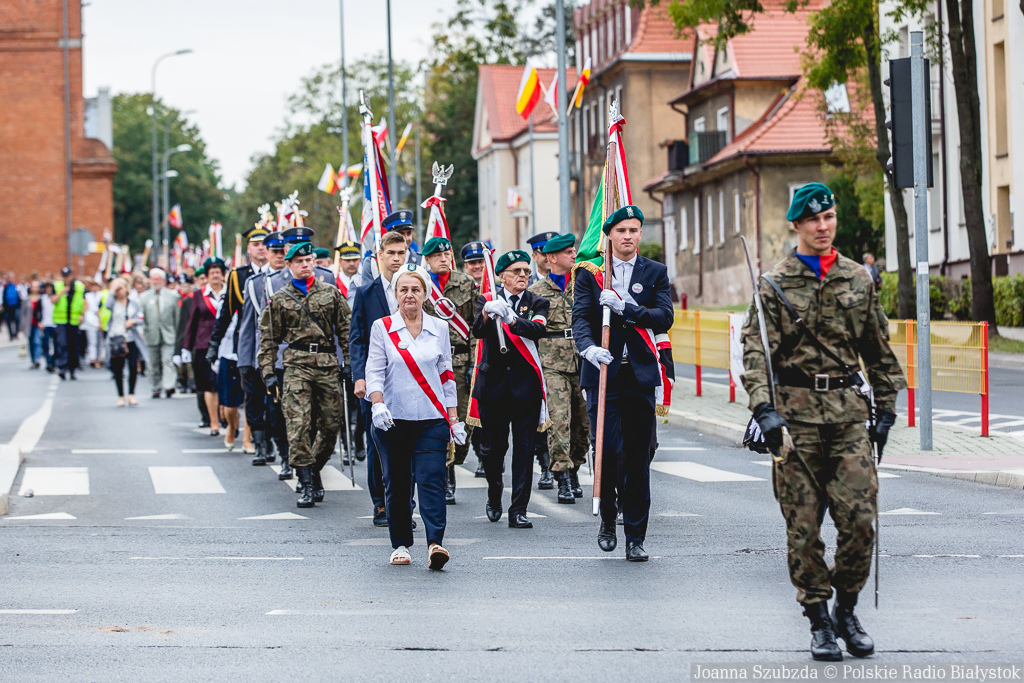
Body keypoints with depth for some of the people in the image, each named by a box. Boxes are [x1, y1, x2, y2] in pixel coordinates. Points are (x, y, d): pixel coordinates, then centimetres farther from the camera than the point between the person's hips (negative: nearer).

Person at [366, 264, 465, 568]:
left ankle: (435, 543, -19)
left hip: (432, 419, 0)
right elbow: (374, 371, -3)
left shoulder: (439, 328, 9)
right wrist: (378, 405, -20)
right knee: (396, 484, 6)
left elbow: (447, 376, 13)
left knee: (432, 480, -12)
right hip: (392, 419, 0)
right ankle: (400, 544, 17)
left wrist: (454, 418, 9)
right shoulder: (382, 328, 3)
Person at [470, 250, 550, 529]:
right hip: (493, 381, 0)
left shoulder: (537, 303, 7)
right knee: (493, 446, 6)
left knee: (524, 448, -5)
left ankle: (518, 510, -3)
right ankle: (494, 496, 32)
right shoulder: (487, 300, 6)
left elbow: (537, 330, -15)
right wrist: (487, 313, -36)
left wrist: (511, 318, -34)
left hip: (525, 383, 0)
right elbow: (478, 331, -13)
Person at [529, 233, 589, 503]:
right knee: (559, 420, -12)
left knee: (581, 420, 6)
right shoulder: (537, 291, 6)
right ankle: (563, 480, -12)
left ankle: (573, 472, 22)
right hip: (552, 365, -3)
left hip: (583, 362, 3)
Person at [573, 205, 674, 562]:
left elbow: (665, 318, -3)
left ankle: (635, 538, 9)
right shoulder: (589, 272, 7)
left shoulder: (655, 272, 10)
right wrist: (589, 347, -24)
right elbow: (580, 317, -4)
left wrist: (624, 308, -16)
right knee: (608, 450, -13)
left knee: (638, 459, 3)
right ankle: (608, 518, 10)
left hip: (640, 374, 1)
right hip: (603, 372, -1)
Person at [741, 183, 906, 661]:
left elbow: (878, 349, 19)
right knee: (804, 525, 0)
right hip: (796, 413, -2)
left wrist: (886, 408, 16)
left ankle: (847, 611, 14)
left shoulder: (858, 279, 12)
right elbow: (756, 352, -7)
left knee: (859, 516, -5)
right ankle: (819, 621, 11)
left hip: (849, 411, 2)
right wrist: (764, 410, -19)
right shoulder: (775, 285, 1)